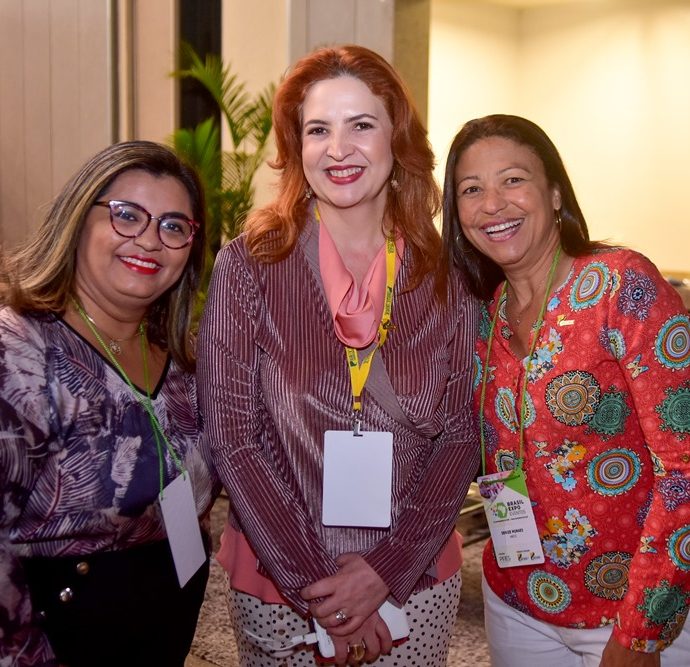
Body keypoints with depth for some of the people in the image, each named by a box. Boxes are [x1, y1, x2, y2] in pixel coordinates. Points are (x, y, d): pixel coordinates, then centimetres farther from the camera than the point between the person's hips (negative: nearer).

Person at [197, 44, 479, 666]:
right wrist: (313, 581, -13)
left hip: (418, 584, 2)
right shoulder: (248, 265, -10)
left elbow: (460, 436, -3)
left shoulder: (446, 277, -4)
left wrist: (388, 570, -11)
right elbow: (231, 438, -11)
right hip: (277, 589, -1)